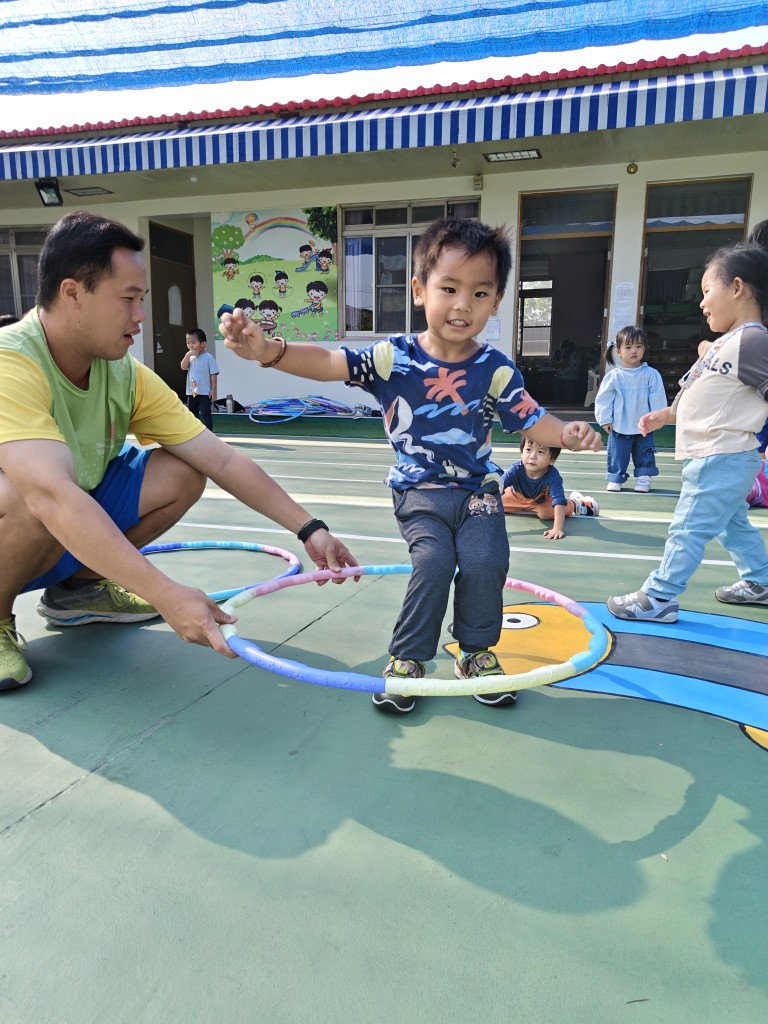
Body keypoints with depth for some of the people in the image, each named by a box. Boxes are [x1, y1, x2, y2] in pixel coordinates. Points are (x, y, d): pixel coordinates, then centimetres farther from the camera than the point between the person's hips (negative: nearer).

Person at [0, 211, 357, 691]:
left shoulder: (127, 375, -8)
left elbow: (223, 459, -9)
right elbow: (52, 495, -43)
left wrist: (309, 529, -14)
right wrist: (167, 596, -50)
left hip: (75, 532, 6)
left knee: (181, 474, -10)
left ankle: (74, 587, 10)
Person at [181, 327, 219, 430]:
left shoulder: (208, 357, -8)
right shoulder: (190, 357, 10)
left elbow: (213, 374, -9)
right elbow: (183, 367, -4)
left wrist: (213, 390, -13)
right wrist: (187, 355, -16)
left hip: (205, 392, -6)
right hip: (192, 392, 6)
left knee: (205, 413, -7)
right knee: (192, 414, 13)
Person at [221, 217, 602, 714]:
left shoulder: (496, 369, -7)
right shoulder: (394, 357, -11)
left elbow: (533, 421, -3)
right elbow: (329, 363, -21)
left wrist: (569, 433, -26)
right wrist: (268, 349, -38)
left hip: (478, 488, 2)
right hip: (419, 491, -1)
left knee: (485, 562, -16)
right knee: (434, 561, -20)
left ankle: (477, 651, 12)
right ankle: (407, 659, 2)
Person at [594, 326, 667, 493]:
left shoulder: (651, 374, -3)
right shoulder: (613, 376, -5)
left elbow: (658, 397, -2)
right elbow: (604, 398, -2)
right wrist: (605, 419, -4)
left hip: (644, 427, 1)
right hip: (619, 427, 0)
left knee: (645, 455, 9)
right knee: (617, 455, 6)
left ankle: (643, 478, 20)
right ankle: (615, 478, 18)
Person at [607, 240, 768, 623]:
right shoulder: (725, 343, 14)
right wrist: (665, 415, 22)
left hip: (720, 459, -10)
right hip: (716, 458, 10)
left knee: (687, 529, -5)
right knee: (733, 525, 22)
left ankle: (658, 598, 2)